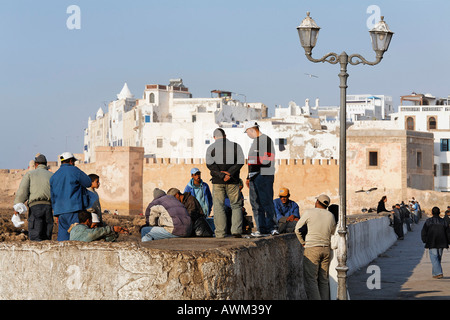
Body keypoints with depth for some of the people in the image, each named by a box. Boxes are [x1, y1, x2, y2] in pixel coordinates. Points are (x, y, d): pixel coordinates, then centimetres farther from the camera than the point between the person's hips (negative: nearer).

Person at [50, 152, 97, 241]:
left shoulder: (54, 176, 17)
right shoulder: (74, 170, -2)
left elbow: (53, 197, 20)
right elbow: (88, 183, 2)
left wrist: (57, 214, 25)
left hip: (60, 210, 6)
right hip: (73, 208, -6)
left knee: (62, 237, 6)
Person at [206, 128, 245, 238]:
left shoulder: (211, 148, 4)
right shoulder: (236, 146, 7)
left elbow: (209, 164, -10)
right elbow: (240, 162, -5)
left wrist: (222, 175, -14)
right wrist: (229, 173, -11)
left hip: (218, 181, -1)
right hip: (233, 181, 1)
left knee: (218, 207, 3)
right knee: (236, 205, 9)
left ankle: (220, 233, -1)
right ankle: (236, 230, -4)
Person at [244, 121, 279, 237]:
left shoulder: (266, 140, -7)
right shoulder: (255, 141, 22)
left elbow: (267, 160, -15)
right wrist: (249, 177, 26)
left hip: (264, 175, -10)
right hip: (254, 176, 10)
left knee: (266, 202, -10)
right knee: (256, 203, 7)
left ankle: (271, 226, -6)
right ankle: (261, 228, 9)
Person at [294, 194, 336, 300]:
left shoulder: (309, 213, -5)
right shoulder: (331, 216, 8)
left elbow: (297, 229, 2)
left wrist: (303, 242, 16)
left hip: (312, 249, -5)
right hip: (326, 249, 5)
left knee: (310, 280, -7)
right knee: (324, 281, 10)